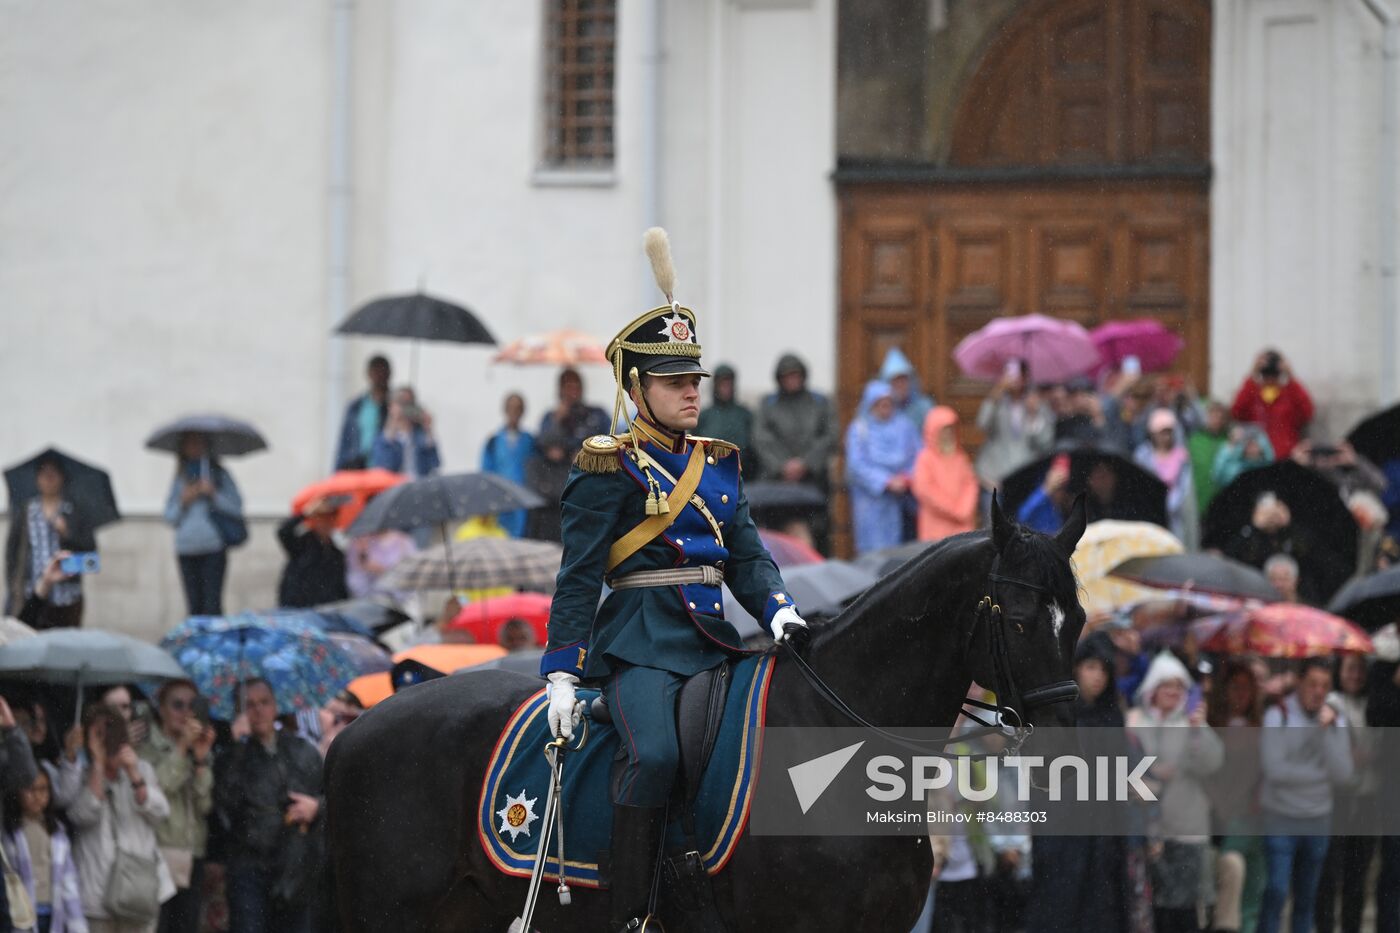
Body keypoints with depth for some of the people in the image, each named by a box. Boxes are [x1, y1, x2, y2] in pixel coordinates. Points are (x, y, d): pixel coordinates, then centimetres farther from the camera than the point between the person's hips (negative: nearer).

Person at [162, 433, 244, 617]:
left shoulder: (219, 474, 7)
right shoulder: (180, 479, 14)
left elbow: (236, 507, 0)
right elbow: (170, 518, 12)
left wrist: (214, 495, -12)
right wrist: (183, 502, -5)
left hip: (214, 548, -3)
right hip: (186, 549, 3)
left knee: (211, 603, -12)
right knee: (194, 606, 2)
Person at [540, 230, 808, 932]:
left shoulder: (717, 463, 18)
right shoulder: (611, 468, -1)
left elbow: (746, 554, 16)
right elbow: (578, 576, -3)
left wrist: (776, 609, -5)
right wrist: (562, 673, -9)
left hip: (713, 636, 7)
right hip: (642, 642, -7)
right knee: (655, 754, -30)